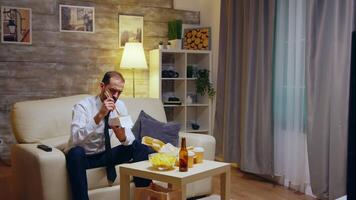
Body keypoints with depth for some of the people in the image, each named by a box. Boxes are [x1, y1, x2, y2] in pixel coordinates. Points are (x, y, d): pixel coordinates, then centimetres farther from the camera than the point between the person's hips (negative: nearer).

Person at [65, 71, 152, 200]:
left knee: (141, 148, -10)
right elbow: (75, 139, -35)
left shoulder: (120, 106, -5)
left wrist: (123, 137, -30)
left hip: (105, 154, 5)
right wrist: (99, 116, -42)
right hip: (82, 156, -5)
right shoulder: (83, 106, -20)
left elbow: (130, 139, -6)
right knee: (76, 152, -38)